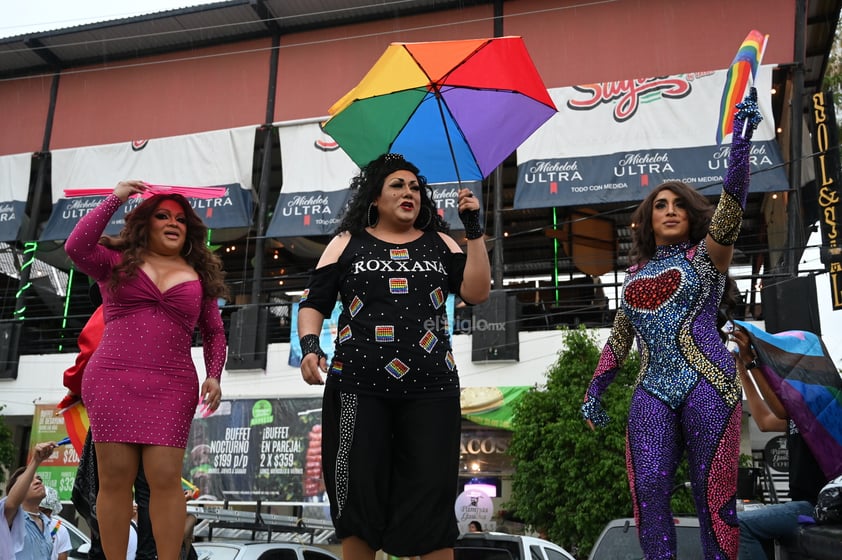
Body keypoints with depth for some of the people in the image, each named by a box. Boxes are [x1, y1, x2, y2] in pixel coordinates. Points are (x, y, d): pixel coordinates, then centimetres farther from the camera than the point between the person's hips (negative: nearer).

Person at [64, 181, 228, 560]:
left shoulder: (199, 276, 14)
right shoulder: (117, 263, 10)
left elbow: (214, 332, 17)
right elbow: (76, 247, -9)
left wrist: (214, 375, 3)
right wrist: (115, 198, -3)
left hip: (172, 387, 1)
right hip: (112, 380, 0)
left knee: (166, 478, -6)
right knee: (115, 478, 0)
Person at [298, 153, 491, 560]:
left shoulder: (439, 243, 14)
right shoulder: (348, 243, 11)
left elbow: (476, 292, 3)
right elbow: (313, 303, 8)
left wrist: (473, 230, -2)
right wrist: (309, 346, -10)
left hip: (430, 389, 1)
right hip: (358, 386, -1)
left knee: (432, 495, 1)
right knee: (358, 495, 3)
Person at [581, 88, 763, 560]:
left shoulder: (705, 256, 9)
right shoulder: (635, 274, 20)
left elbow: (731, 206, -8)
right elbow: (620, 337, 22)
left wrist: (742, 139, -18)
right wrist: (595, 389, 15)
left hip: (706, 383, -3)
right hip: (652, 389, 4)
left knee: (713, 491, -3)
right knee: (648, 489, -6)